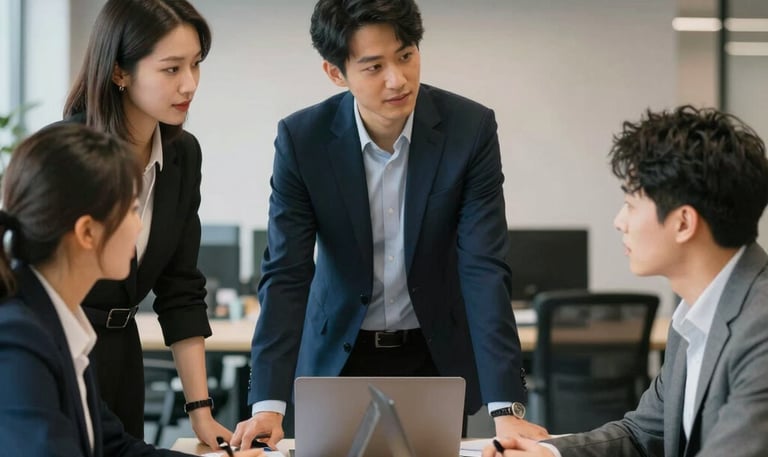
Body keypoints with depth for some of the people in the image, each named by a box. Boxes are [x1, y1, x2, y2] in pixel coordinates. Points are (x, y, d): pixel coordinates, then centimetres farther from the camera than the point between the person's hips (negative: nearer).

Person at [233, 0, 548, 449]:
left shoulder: (471, 128, -17)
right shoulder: (302, 139, -16)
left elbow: (485, 270, -21)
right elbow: (286, 275, -17)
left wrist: (506, 406, -29)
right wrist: (269, 406, -27)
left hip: (438, 355, 0)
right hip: (339, 356, 0)